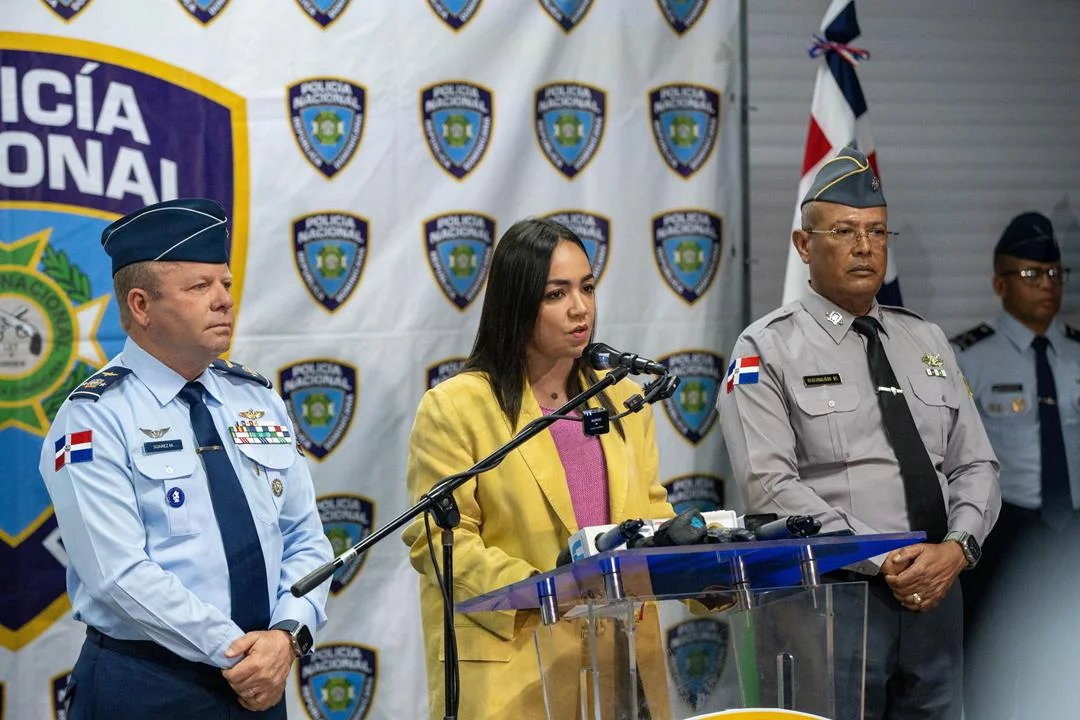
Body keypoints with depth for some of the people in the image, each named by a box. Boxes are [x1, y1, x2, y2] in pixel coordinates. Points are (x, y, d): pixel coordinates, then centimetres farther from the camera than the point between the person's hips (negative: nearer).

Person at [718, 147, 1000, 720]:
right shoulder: (769, 348, -3)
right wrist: (884, 564, -17)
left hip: (937, 592, 5)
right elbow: (770, 486, -14)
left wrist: (957, 548, -8)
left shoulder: (926, 342, 14)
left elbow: (975, 464, 12)